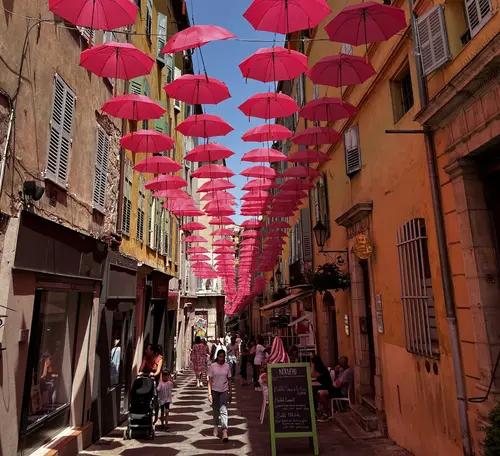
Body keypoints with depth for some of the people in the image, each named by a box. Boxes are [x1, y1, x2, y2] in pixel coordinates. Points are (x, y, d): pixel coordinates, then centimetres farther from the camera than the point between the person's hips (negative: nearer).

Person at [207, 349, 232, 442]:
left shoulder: (227, 366, -1)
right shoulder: (212, 366, -6)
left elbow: (229, 380, 6)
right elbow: (210, 380, -4)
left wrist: (230, 393, 8)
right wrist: (209, 394, -10)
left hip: (224, 391, 0)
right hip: (215, 390, 0)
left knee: (223, 410, -11)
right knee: (215, 410, 13)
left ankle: (224, 431, -13)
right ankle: (216, 427, 33)